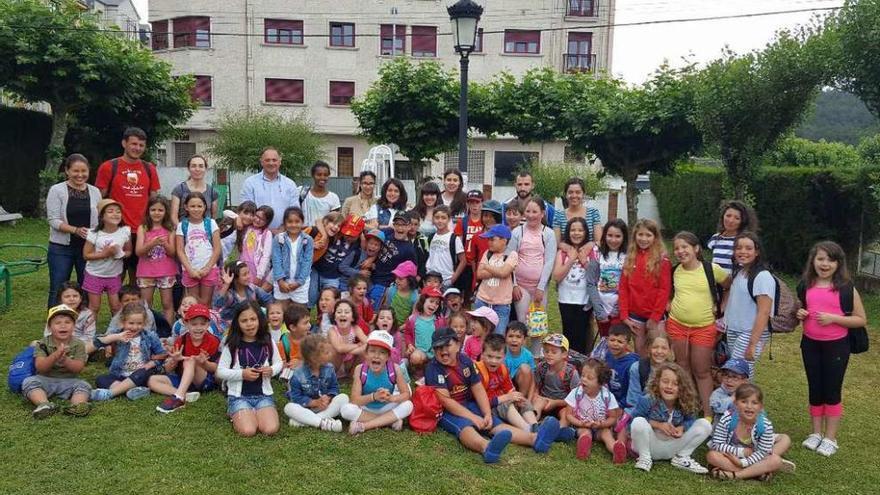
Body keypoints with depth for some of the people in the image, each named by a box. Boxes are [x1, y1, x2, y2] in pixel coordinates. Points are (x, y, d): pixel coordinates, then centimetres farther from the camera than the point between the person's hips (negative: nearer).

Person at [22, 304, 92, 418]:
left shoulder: (78, 344, -2)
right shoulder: (43, 344, -3)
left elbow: (78, 368, -11)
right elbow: (40, 367, -14)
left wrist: (65, 359, -31)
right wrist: (55, 356, -33)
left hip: (69, 381, 0)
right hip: (45, 380, 0)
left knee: (83, 386, -25)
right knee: (28, 382, -26)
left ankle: (77, 405, -52)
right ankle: (44, 404, -46)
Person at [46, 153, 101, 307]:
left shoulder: (95, 191, 5)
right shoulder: (57, 190, -4)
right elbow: (54, 220, -11)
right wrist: (76, 230, -25)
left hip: (88, 248, 3)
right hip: (61, 248, -3)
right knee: (58, 291, 3)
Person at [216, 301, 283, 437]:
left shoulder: (267, 342, 1)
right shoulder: (232, 345, -5)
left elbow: (279, 362, 13)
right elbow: (220, 372, -2)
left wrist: (272, 370, -10)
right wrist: (242, 374, -17)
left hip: (263, 395, 2)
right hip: (239, 396, -2)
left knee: (270, 429, -22)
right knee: (248, 431, -25)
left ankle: (253, 413, 11)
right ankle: (236, 414, 9)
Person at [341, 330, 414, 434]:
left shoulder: (395, 369, -17)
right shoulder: (360, 369, -18)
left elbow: (406, 394, -13)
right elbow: (354, 400, -20)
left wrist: (391, 398, -33)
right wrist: (373, 396, -37)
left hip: (386, 408, 1)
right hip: (366, 409, 0)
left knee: (408, 405, -26)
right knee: (346, 409, -29)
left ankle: (363, 426, -24)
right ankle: (390, 420, -20)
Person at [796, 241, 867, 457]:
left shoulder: (846, 288, -9)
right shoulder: (805, 286, 2)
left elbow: (861, 319, -7)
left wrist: (834, 318, -20)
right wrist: (800, 315, -5)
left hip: (837, 346, -3)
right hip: (810, 344, 4)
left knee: (832, 391, 5)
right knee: (815, 389, 13)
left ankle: (830, 438, 18)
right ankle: (816, 433, 27)